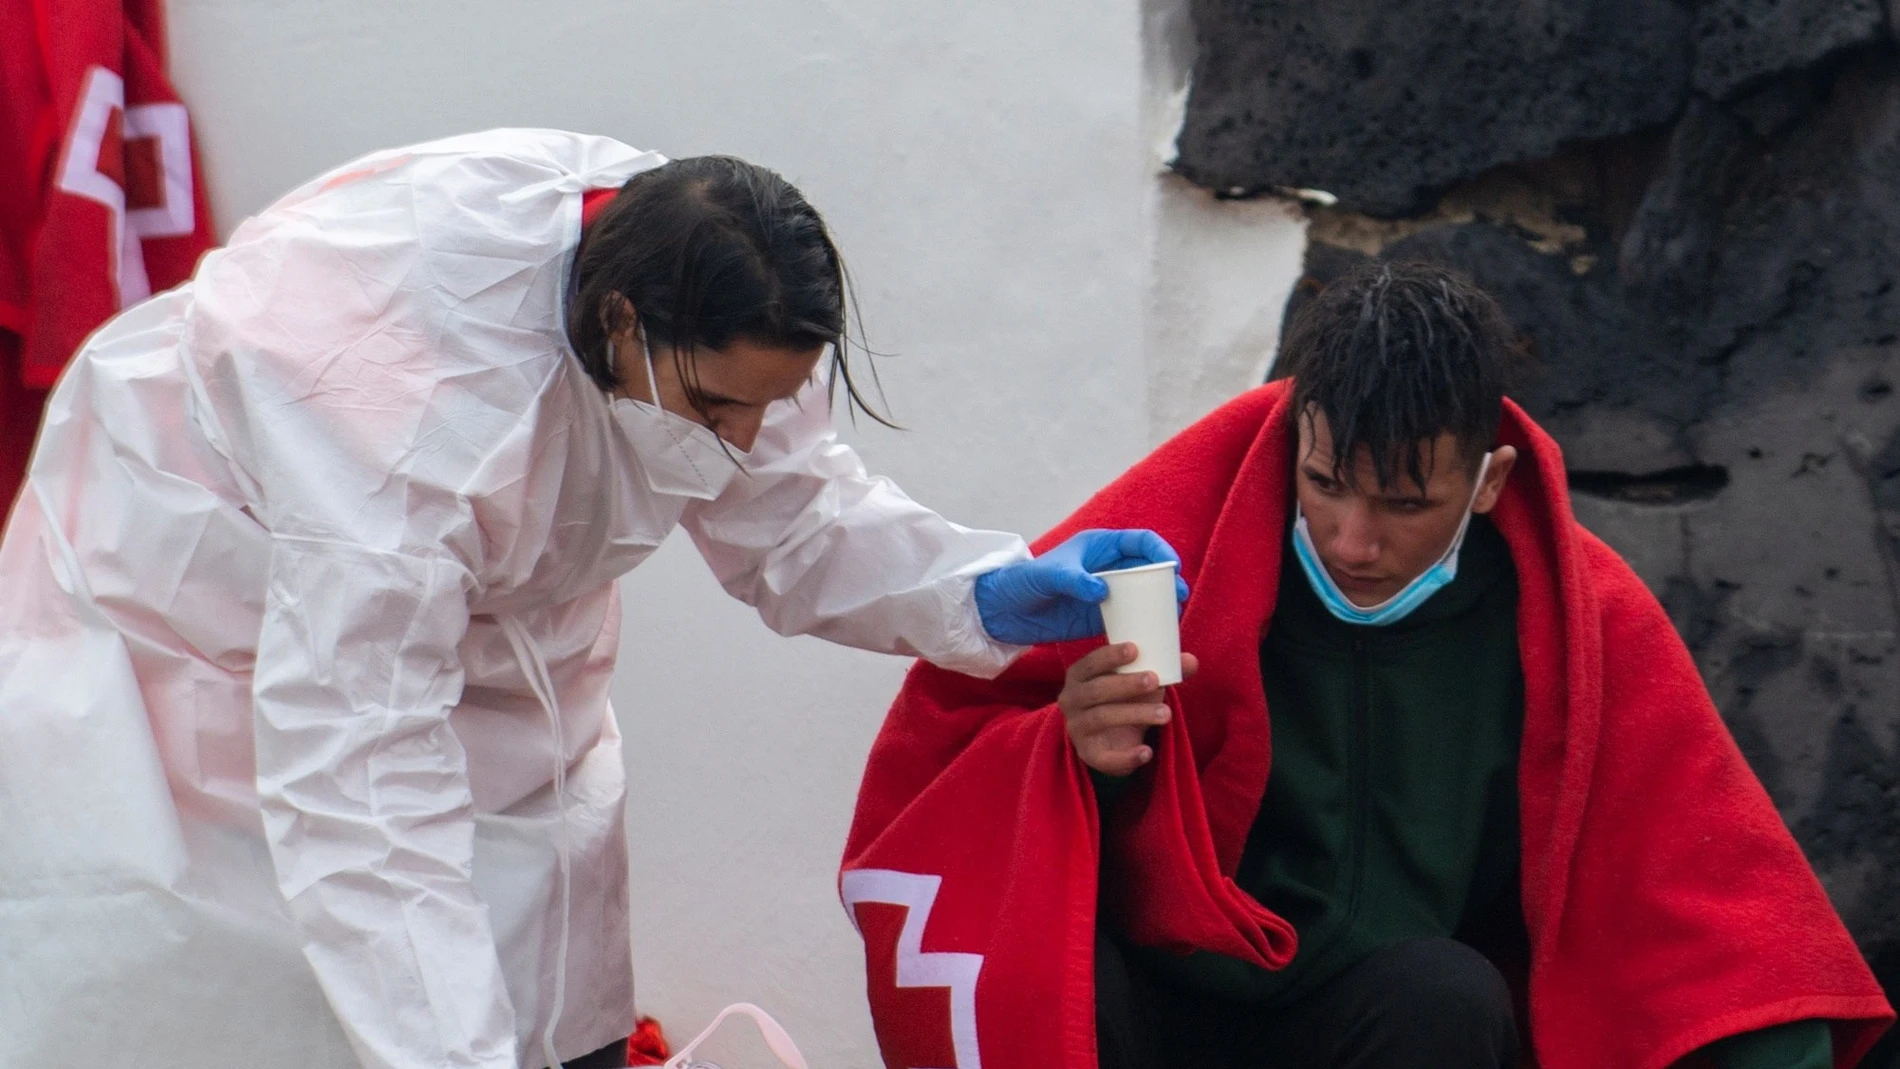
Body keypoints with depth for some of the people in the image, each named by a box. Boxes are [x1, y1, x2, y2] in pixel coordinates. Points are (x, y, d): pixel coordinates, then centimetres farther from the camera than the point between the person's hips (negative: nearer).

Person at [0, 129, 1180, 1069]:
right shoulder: (414, 394, -42)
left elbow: (793, 515, -6)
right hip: (209, 636, -6)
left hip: (473, 620, 7)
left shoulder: (677, 266, -21)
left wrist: (984, 594, -24)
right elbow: (358, 780, -43)